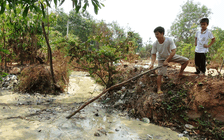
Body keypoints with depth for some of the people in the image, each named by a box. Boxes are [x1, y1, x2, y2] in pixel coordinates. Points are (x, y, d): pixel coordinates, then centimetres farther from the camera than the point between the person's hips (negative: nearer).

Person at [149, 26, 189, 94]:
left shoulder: (169, 40, -28)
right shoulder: (155, 44, -22)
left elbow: (173, 51, -28)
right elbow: (153, 54, -15)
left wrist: (166, 60, -32)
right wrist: (152, 63, -32)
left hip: (171, 56, 1)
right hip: (162, 58, -1)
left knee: (186, 60, -5)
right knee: (160, 73, -12)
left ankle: (181, 73, 17)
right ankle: (159, 88, 1)